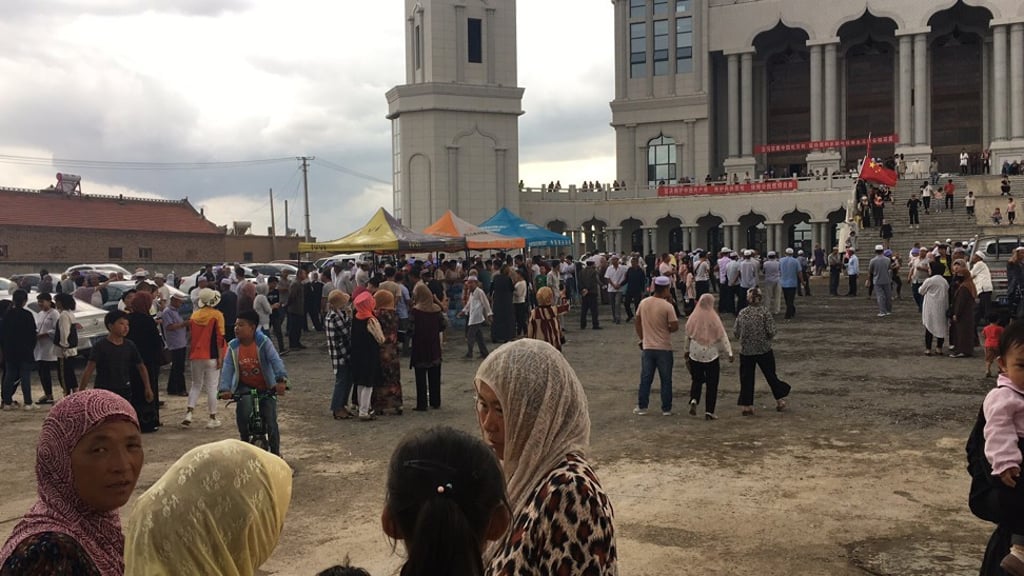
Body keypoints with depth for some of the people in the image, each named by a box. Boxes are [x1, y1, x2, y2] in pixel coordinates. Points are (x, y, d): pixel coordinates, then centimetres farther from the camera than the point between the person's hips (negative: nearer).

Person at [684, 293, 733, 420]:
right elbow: (722, 336, -7)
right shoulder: (713, 318, -11)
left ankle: (694, 400, -5)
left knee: (696, 380, 19)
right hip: (711, 355, -3)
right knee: (712, 384, 6)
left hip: (695, 354, 3)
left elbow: (687, 336, 6)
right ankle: (709, 411, 4)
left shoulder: (693, 317, -3)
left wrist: (686, 351, 20)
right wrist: (729, 353, 0)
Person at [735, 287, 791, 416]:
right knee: (771, 375, 13)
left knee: (746, 378, 8)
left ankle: (746, 406, 7)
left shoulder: (742, 313, -3)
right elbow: (771, 332, -14)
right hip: (764, 350, -1)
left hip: (745, 351, 1)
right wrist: (767, 338, 7)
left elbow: (736, 332, 0)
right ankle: (780, 401, 25)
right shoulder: (765, 313, -10)